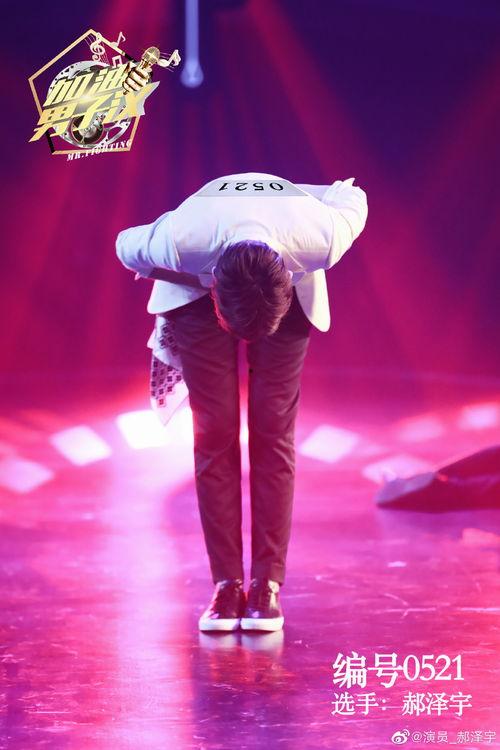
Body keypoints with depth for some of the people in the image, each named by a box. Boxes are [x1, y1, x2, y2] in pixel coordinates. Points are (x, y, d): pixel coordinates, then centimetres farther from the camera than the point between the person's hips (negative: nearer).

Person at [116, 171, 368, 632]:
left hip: (287, 291, 0)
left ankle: (267, 584, -4)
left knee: (273, 431, -9)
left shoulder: (319, 239, -41)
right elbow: (127, 246, -17)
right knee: (215, 430, -8)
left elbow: (353, 198, -16)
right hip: (197, 285, 0)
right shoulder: (181, 243, -41)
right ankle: (226, 584, -3)